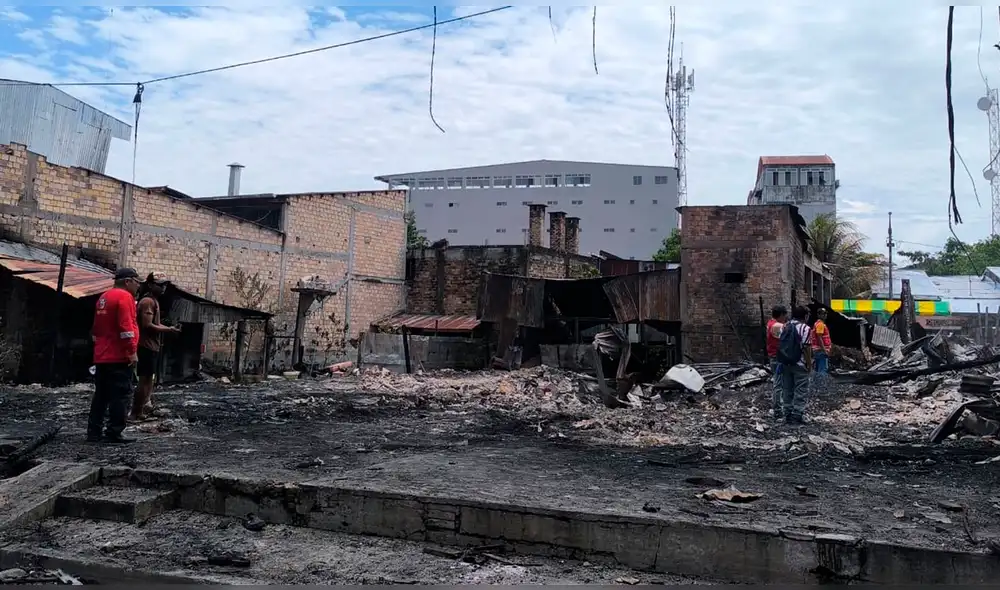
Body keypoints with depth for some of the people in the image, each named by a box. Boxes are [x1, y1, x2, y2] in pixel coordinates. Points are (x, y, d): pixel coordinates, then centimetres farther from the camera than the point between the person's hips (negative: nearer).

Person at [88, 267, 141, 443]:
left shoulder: (104, 297, 18)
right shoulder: (124, 296, -11)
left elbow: (97, 327, 24)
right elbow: (126, 326, -21)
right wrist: (132, 352, -20)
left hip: (101, 356, 9)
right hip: (119, 357, -9)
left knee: (101, 395, 13)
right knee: (120, 396, -5)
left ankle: (94, 432, 14)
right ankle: (114, 433, -6)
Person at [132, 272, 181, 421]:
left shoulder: (153, 301, 17)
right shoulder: (148, 301, -16)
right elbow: (147, 325, -23)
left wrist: (168, 328, 7)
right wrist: (168, 330, -17)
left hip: (151, 346, 11)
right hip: (147, 346, -11)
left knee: (148, 379, 16)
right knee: (145, 380, -7)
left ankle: (146, 406, 23)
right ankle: (136, 413, -3)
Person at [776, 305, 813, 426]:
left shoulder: (785, 327, 9)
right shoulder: (805, 328, -11)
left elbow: (780, 344, 8)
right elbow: (806, 348, -14)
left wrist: (783, 360, 13)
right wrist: (809, 364, -8)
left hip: (786, 364, 6)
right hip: (800, 365, -6)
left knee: (787, 390, 10)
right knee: (800, 391, 0)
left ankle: (787, 415, 13)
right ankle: (797, 416, -2)